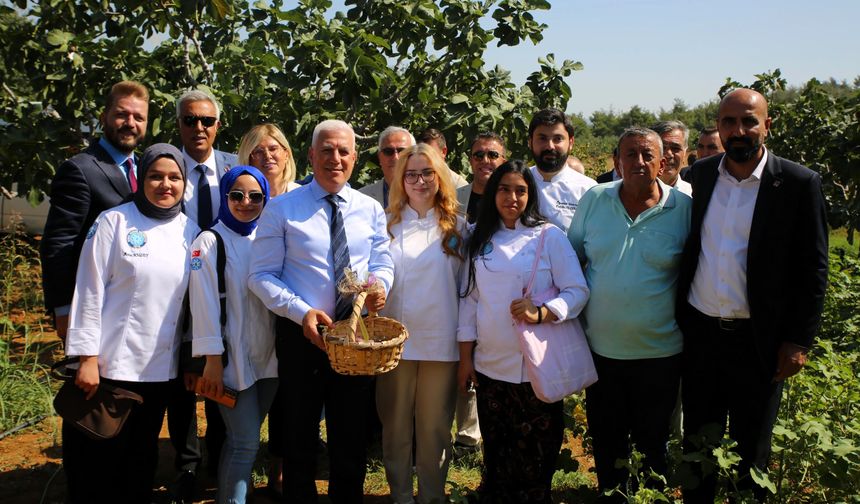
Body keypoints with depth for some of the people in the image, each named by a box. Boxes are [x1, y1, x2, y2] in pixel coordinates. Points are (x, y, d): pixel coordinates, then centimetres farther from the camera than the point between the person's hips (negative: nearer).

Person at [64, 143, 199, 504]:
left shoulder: (190, 232, 5)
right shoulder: (114, 222, -6)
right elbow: (89, 292, -7)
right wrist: (87, 358, -11)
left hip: (160, 367, 4)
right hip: (111, 365, -3)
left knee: (143, 459, 15)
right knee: (99, 460, 4)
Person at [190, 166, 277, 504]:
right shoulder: (210, 241, -5)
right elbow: (204, 302, -10)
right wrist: (212, 360, -14)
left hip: (268, 354, 5)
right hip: (232, 357, -5)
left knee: (243, 439, 13)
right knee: (246, 441, -7)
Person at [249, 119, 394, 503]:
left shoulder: (370, 209, 5)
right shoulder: (282, 209, -6)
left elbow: (382, 262, 8)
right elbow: (261, 275, -9)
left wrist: (380, 284, -16)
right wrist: (302, 312, -22)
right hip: (301, 334, -3)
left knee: (352, 436, 15)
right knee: (300, 436, 13)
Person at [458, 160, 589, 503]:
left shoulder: (549, 236, -2)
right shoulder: (480, 240, 9)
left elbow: (578, 291, -5)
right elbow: (470, 299, 10)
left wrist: (541, 313, -22)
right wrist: (465, 357, 8)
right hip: (490, 365, 3)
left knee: (535, 455, 2)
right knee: (495, 452, 11)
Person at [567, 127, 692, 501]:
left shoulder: (684, 208, -8)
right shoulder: (593, 200, -2)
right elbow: (571, 256, 8)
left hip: (659, 353, -2)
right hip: (601, 348, 2)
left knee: (652, 446, 17)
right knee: (606, 443, 18)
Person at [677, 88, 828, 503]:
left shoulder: (799, 183, -8)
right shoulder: (701, 174, 3)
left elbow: (813, 269, -6)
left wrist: (799, 340, -9)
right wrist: (678, 313, 8)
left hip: (757, 340, -3)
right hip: (699, 330, 3)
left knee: (750, 451, 12)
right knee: (697, 441, 16)